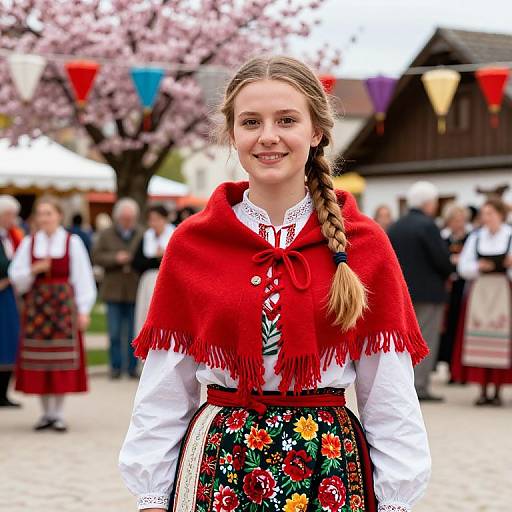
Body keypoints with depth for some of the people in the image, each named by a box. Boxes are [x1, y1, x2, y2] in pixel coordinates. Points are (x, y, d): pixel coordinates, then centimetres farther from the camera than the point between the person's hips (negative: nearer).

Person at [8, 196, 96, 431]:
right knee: (38, 359, 2)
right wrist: (34, 270, -13)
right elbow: (16, 277, 6)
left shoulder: (72, 242, 0)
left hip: (64, 304, -2)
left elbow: (82, 278, 0)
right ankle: (46, 412, 13)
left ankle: (58, 413, 7)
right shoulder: (28, 243, 6)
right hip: (36, 304, 2)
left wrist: (83, 310, -4)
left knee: (63, 357, -2)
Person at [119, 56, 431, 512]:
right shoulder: (191, 243, -1)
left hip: (329, 465, 0)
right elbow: (163, 396, 2)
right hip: (218, 460, 0)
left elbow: (390, 401, 0)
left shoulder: (365, 245, -2)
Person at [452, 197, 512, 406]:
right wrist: (478, 266, -11)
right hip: (479, 292, 3)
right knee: (479, 340, -2)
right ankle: (483, 391, 4)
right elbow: (463, 266, 8)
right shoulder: (475, 237, 12)